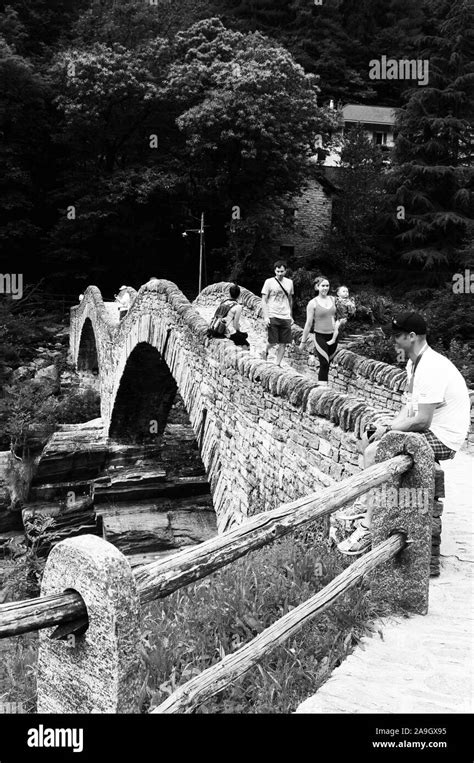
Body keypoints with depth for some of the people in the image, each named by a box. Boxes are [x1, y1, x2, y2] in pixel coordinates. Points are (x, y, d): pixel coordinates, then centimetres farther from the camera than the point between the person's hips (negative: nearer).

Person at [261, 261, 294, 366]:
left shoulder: (289, 282, 11)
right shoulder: (269, 282, -1)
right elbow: (264, 301, -2)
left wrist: (291, 316, 17)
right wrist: (266, 317, -10)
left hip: (286, 317, 4)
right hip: (272, 317, -4)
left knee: (283, 343, 0)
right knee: (272, 342, -6)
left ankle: (278, 364, 11)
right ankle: (265, 351, 27)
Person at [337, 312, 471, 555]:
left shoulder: (431, 368, -25)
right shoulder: (415, 363, 9)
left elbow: (422, 420, -26)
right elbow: (412, 405, 14)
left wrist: (389, 429, -13)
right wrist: (390, 425, -2)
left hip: (442, 438, -11)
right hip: (429, 428, 11)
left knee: (373, 452, -20)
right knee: (367, 439, 14)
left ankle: (368, 529, -13)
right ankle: (368, 502, 21)